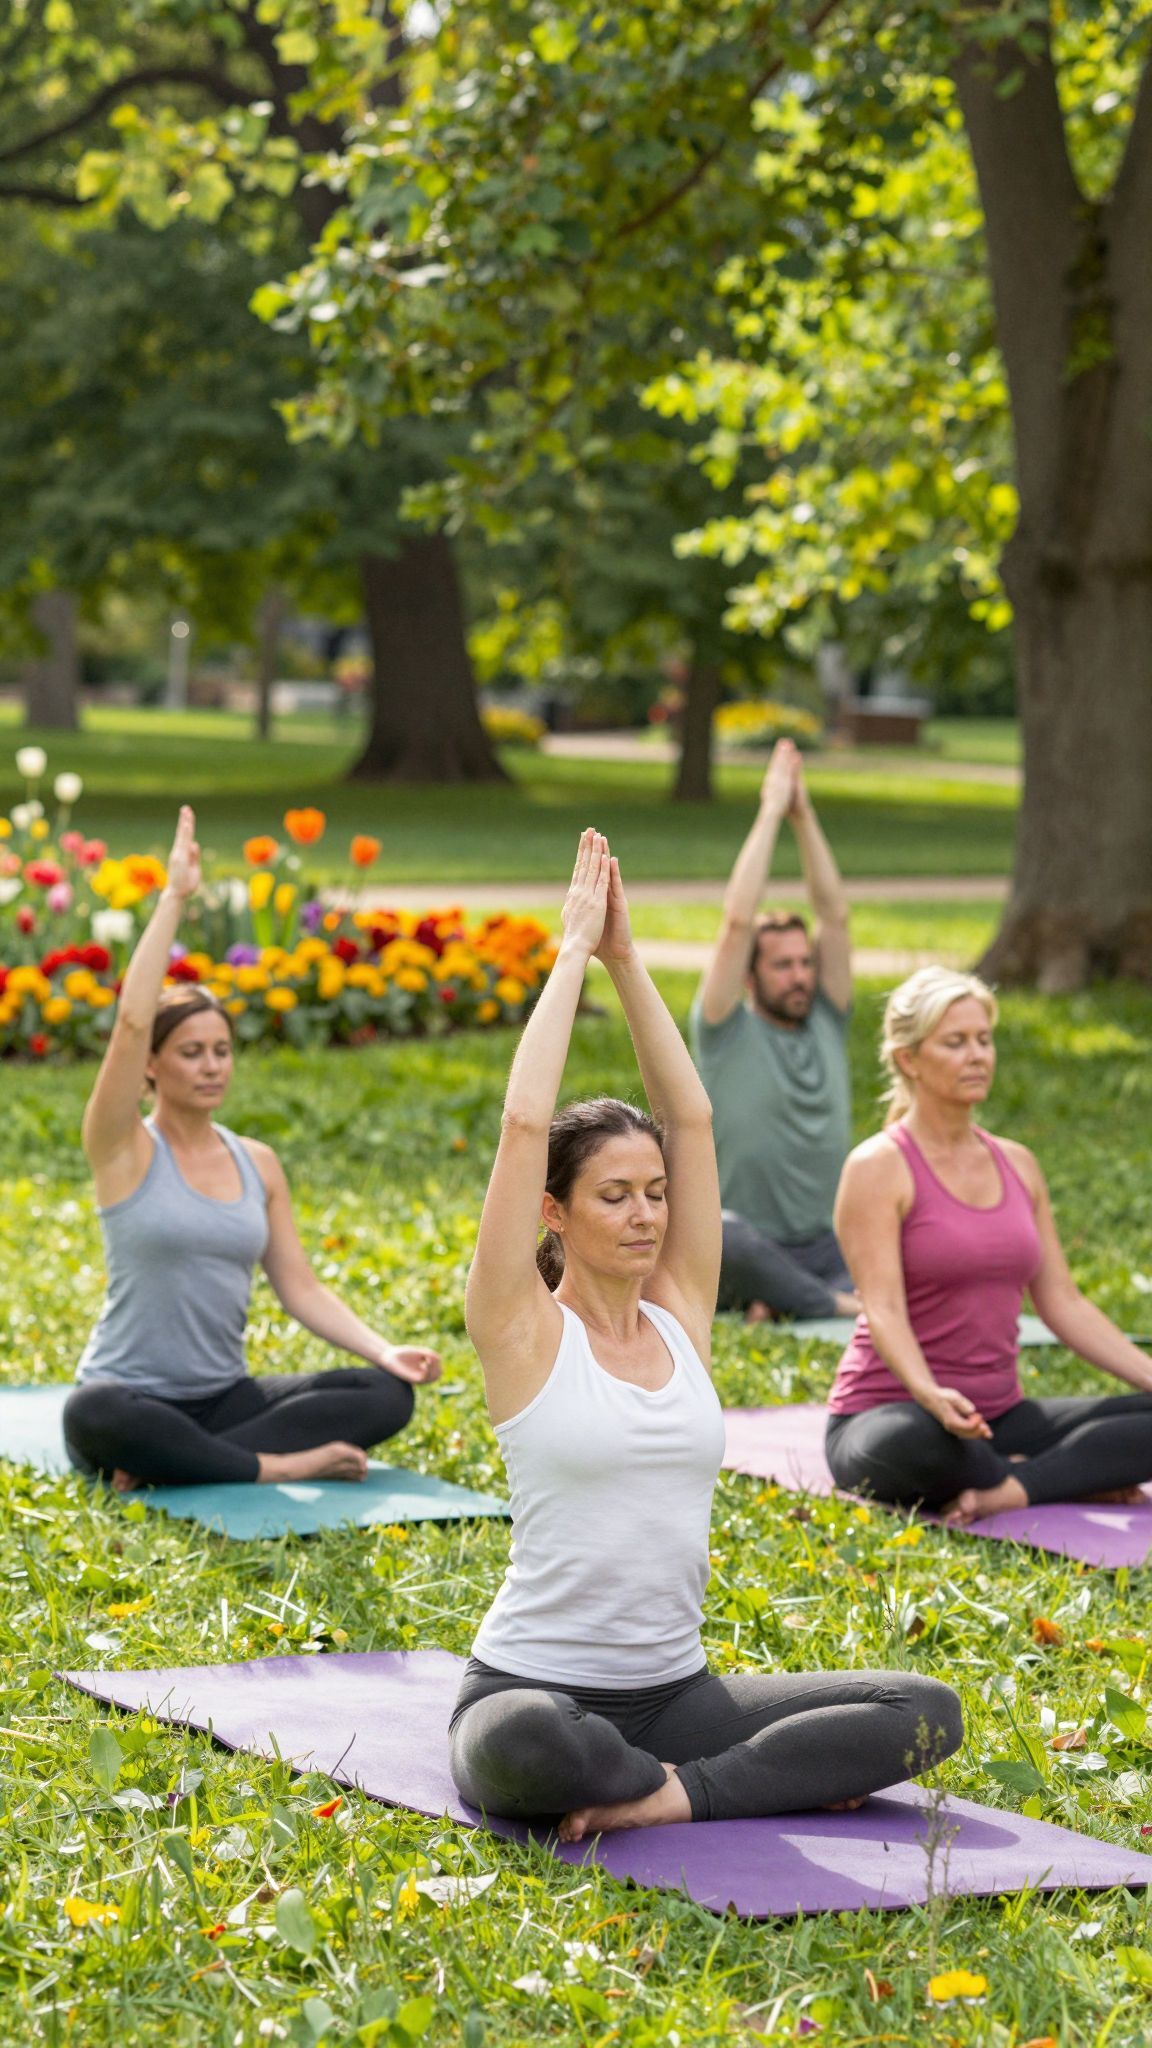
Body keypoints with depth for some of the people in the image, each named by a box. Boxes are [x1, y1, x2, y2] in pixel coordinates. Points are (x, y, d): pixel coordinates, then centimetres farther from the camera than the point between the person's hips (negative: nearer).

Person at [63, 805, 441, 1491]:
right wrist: (174, 898, -19)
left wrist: (383, 1350, -8)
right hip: (134, 1397, -6)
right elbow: (133, 1019, -20)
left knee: (388, 1394, -17)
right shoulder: (125, 1150, -5)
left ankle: (167, 1463, -21)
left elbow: (301, 1287, 8)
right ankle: (277, 1466, -25)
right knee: (95, 1418, -42)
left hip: (225, 1400, 6)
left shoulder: (257, 1163, 10)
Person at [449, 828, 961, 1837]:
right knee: (523, 1748, -42)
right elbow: (526, 1121, -14)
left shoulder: (680, 1318, 8)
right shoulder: (526, 1332, -6)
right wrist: (576, 949, -8)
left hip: (673, 1692, 5)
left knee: (928, 1712, -14)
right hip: (538, 1690, -5)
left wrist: (628, 961, 4)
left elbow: (692, 1117, 5)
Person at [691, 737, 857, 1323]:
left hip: (821, 1249, 4)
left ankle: (787, 1300, -21)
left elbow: (835, 915, 6)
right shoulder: (727, 1033, 0)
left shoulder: (826, 1025, 12)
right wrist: (770, 813, -8)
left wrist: (804, 817, 1)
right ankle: (837, 1302, -25)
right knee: (717, 1235, -41)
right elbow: (738, 922, -11)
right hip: (741, 1254, -4)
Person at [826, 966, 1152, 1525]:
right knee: (916, 1440, -43)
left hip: (1000, 1418, 6)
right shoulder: (879, 1168, -8)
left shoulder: (1017, 1165, 13)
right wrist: (930, 1395, -38)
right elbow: (883, 1309, -18)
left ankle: (1012, 1488, -23)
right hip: (889, 1412, -6)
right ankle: (1075, 1481, -19)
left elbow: (1063, 1303, 12)